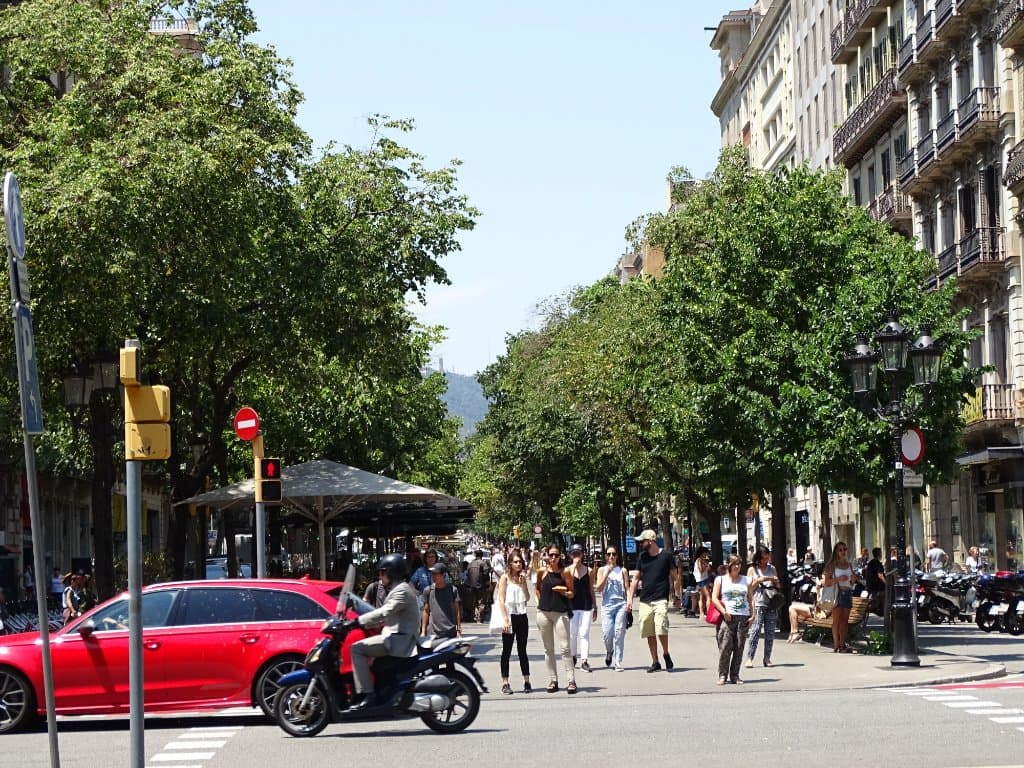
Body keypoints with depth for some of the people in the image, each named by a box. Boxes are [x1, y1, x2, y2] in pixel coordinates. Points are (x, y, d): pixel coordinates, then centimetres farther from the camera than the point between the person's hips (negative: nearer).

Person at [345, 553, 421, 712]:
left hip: (398, 639, -11)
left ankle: (366, 695, -25)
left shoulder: (402, 591, -12)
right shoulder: (401, 589, 22)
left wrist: (358, 621, -26)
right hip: (397, 637, 11)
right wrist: (364, 624, 17)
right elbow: (386, 616, 26)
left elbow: (384, 612, -24)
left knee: (357, 649, -18)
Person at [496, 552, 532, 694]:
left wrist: (523, 583, -7)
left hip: (522, 615, 5)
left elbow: (527, 598, 4)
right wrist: (505, 620, -15)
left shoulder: (522, 578, 11)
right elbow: (501, 600, -8)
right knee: (507, 650, 0)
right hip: (509, 615, -5)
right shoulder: (505, 578, -3)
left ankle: (526, 681, 10)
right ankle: (505, 683, 1)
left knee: (522, 650, 7)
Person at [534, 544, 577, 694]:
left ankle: (571, 681, -8)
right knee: (548, 649, 8)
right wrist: (540, 601, 9)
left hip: (561, 613, -3)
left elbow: (571, 594, 4)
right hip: (543, 613, 3)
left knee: (564, 648, -8)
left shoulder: (565, 572, -1)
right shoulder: (542, 571, 4)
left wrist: (564, 592, -17)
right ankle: (552, 681, 15)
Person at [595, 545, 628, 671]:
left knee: (619, 634, -6)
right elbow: (599, 588, 2)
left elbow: (627, 588, 9)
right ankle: (609, 653, 22)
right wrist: (607, 573, -6)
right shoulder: (602, 570, 11)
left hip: (621, 604, 0)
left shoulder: (622, 570, 11)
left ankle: (618, 662, -2)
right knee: (607, 633, -10)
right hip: (607, 605, 0)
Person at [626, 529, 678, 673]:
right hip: (645, 600, 4)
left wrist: (676, 596, -3)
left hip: (661, 600, -4)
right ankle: (655, 662, 15)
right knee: (649, 633, 4)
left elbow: (674, 578, 4)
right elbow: (635, 578, 13)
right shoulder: (642, 557, 10)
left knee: (661, 629, -19)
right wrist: (630, 598, 7)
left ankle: (666, 654, 6)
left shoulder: (666, 556, 0)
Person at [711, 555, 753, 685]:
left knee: (739, 648, 1)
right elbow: (714, 598, 0)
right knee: (725, 647, -10)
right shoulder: (720, 580, 8)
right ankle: (722, 675, -2)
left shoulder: (746, 581, 15)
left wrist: (752, 616, 2)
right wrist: (724, 612, -12)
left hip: (743, 618, 3)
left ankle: (735, 675, 7)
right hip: (727, 617, -2)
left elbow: (751, 599, 14)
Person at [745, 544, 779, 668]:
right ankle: (749, 658, -12)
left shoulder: (772, 569, 15)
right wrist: (758, 581, -10)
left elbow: (777, 587, 21)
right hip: (757, 604, -3)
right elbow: (749, 588, 3)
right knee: (755, 631, -11)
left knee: (770, 632, 2)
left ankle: (767, 658, 8)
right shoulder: (752, 570, 7)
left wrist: (775, 581, 0)